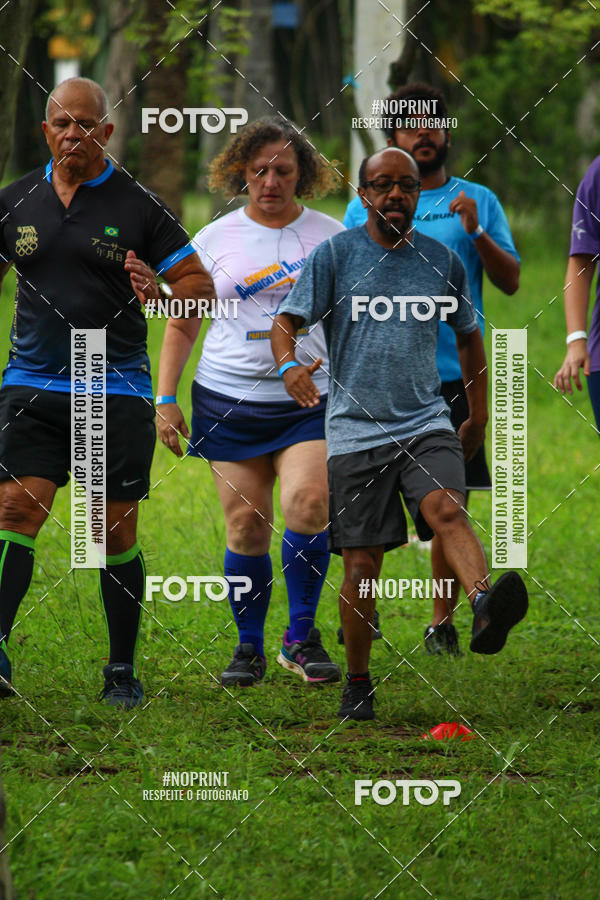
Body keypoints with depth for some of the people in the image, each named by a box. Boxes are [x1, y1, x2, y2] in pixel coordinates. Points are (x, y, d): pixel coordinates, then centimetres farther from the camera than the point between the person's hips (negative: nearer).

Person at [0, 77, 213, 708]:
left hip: (116, 391, -2)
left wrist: (158, 297, -19)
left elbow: (198, 281, 1)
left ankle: (122, 671, 13)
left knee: (115, 533, 2)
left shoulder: (137, 205, -1)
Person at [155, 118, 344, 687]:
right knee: (246, 527, -1)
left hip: (311, 400, -1)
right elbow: (182, 324, 12)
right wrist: (166, 399, 5)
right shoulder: (214, 240, 8)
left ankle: (300, 636, -9)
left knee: (307, 505, -20)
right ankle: (249, 647, 12)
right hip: (229, 400, 1)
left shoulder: (331, 237, 7)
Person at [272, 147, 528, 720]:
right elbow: (286, 321, -4)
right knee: (361, 562, 0)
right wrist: (288, 365, -26)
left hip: (426, 421, 1)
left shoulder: (442, 262, 10)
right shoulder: (334, 255, 2)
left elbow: (468, 337, 24)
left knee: (446, 508, -28)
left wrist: (478, 418, 25)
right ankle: (358, 684, 14)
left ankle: (485, 608, -53)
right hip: (355, 430, -1)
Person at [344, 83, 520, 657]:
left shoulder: (478, 202, 10)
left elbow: (510, 281, 3)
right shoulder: (365, 207, 11)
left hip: (455, 372, 0)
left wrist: (476, 232, -12)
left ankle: (443, 621, 6)